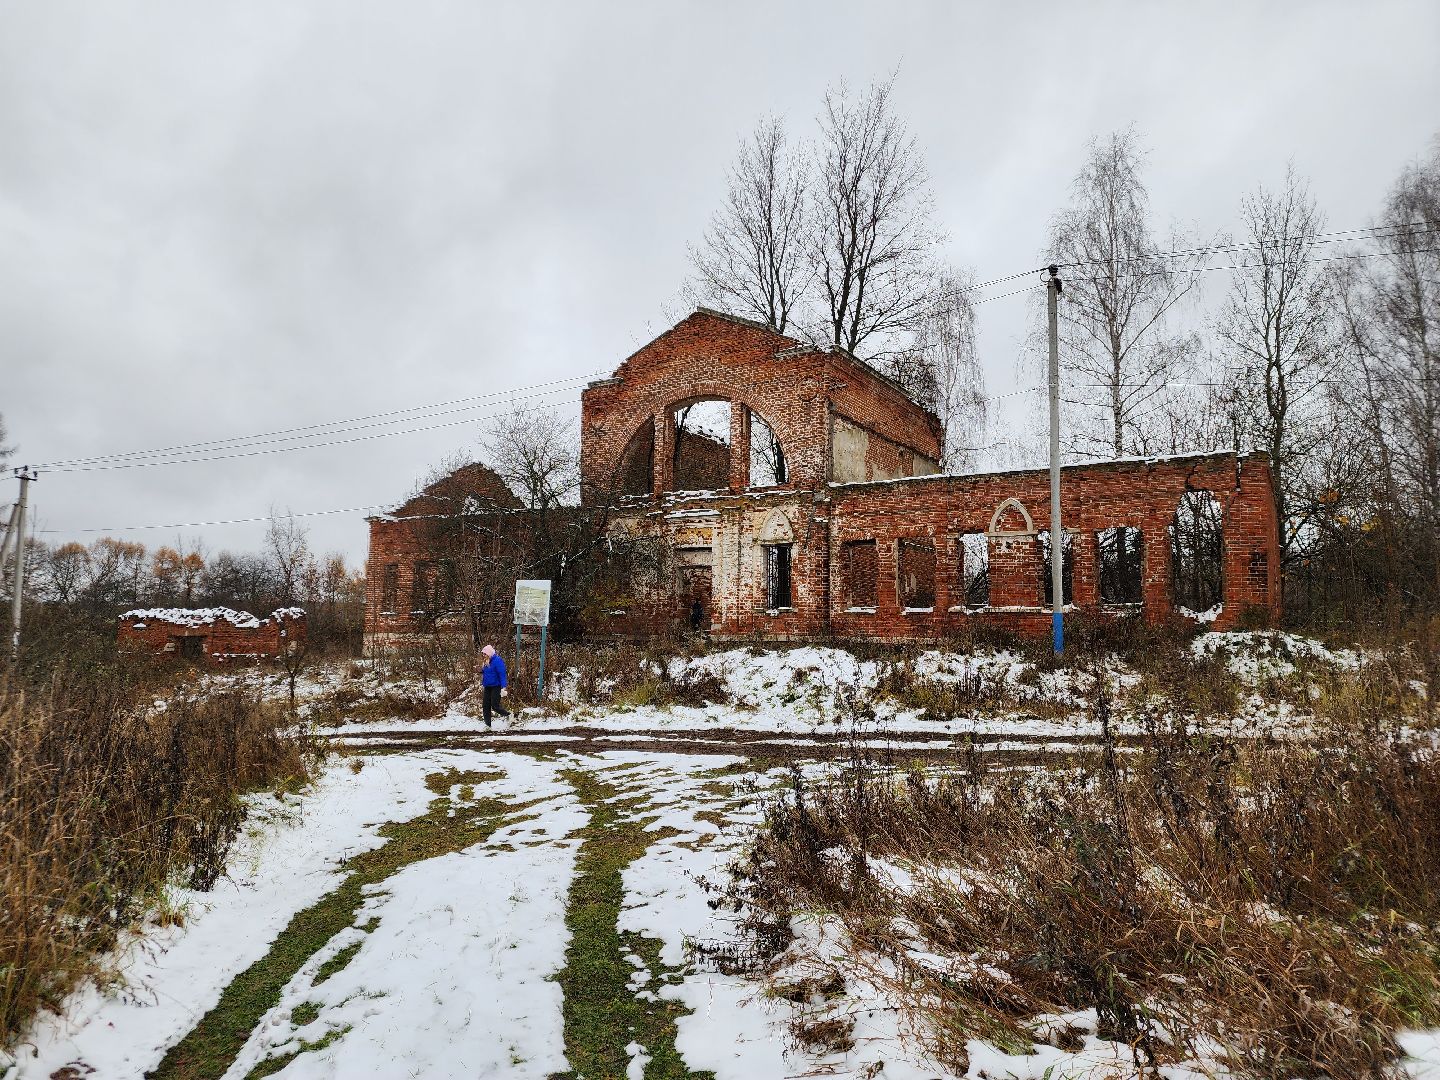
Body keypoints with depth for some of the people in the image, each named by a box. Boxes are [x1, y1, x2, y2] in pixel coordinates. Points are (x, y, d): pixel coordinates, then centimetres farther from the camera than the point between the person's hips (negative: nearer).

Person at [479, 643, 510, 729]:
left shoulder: (497, 661, -16)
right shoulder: (486, 662, 9)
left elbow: (502, 675, -19)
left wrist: (503, 688, -23)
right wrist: (482, 684, 22)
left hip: (496, 687, -8)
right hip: (487, 687, 8)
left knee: (495, 706, -11)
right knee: (485, 706, 5)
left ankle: (509, 716, 11)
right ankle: (487, 725, 13)